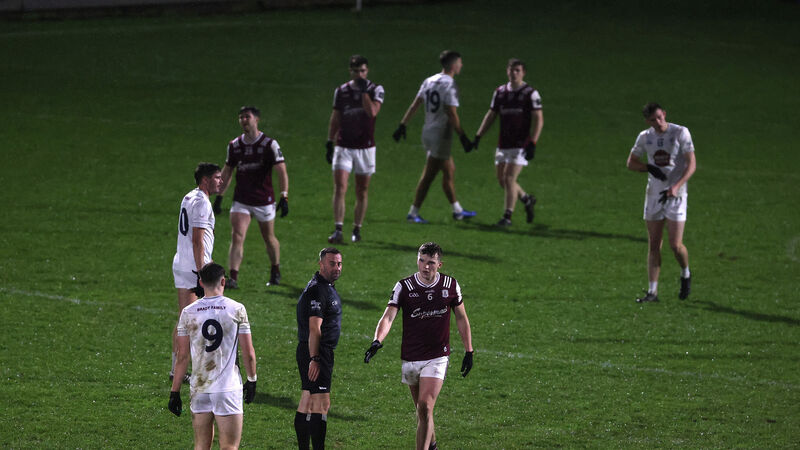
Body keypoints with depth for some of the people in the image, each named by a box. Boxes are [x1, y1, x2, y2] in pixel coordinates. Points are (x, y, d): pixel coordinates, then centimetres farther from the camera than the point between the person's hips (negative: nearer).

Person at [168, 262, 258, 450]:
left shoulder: (188, 313, 0)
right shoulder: (237, 309, -4)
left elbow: (182, 357, 1)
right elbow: (248, 353, -1)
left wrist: (175, 392, 8)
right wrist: (251, 380, 15)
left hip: (199, 389, 3)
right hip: (228, 388, -2)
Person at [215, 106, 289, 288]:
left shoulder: (269, 144, -8)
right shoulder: (234, 145, 4)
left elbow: (282, 172, -10)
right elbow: (227, 171, 16)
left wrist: (284, 197, -20)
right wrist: (219, 195, 11)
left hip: (264, 201, -2)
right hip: (241, 201, 2)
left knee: (269, 239, 12)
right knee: (236, 237, -13)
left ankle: (275, 272, 36)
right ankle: (233, 278, -19)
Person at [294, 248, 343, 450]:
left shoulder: (327, 287, 17)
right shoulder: (317, 290, -16)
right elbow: (314, 328, -21)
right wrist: (314, 359, -25)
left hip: (319, 353, 11)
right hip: (315, 352, -11)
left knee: (307, 402, 13)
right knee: (321, 403, -13)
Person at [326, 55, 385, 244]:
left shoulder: (376, 90, -1)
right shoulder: (341, 91, 6)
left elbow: (372, 112, -19)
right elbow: (335, 119, 12)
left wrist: (364, 91, -18)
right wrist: (329, 143, 9)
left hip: (365, 148, -1)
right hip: (343, 148, 1)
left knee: (362, 192, 6)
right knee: (340, 188, -12)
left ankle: (357, 230, 17)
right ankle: (338, 230, -16)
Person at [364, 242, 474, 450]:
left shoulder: (451, 285, -2)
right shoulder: (404, 287, -7)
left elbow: (461, 318, 10)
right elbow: (388, 317, -16)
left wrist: (469, 352, 10)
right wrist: (377, 341, -34)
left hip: (437, 357, -2)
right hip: (411, 358, 2)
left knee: (425, 406, -16)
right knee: (421, 408, 15)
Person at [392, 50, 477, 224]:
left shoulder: (429, 81, 8)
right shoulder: (449, 85, -16)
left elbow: (415, 105, 10)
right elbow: (452, 115, -19)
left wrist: (402, 125, 13)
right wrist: (463, 137, -16)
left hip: (429, 132, 8)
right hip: (440, 135, -8)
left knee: (449, 171, 16)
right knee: (428, 175, -2)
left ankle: (457, 211, 22)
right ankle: (413, 213, 0)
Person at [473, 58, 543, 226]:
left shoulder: (531, 94, -7)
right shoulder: (500, 92, 10)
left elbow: (538, 119, -10)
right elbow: (490, 116, 16)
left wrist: (532, 144, -18)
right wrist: (478, 136, 8)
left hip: (521, 146, -6)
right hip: (503, 145, 6)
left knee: (509, 179, -13)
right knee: (502, 180, 8)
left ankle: (507, 217, -6)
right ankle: (527, 199, 31)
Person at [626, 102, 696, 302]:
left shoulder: (680, 133, -8)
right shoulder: (645, 137, 5)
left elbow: (691, 165, -11)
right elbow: (631, 162, 15)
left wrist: (676, 187, -23)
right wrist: (650, 168, -5)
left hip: (675, 195, -4)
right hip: (654, 194, 4)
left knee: (676, 244, -8)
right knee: (654, 244, 2)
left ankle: (686, 275, 22)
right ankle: (652, 291, 4)